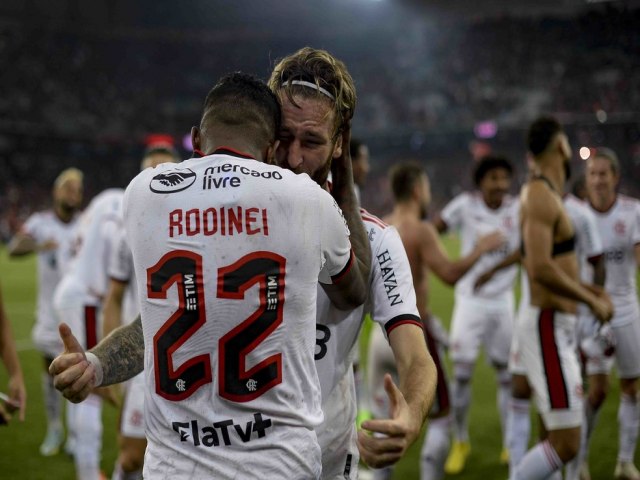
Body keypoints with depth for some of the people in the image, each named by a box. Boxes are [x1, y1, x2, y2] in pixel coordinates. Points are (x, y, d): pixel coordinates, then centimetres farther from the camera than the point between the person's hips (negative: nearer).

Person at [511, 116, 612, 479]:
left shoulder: (548, 195, 15)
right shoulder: (541, 197, -16)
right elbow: (541, 269, -27)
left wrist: (589, 289, 14)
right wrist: (592, 301, -16)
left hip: (558, 328, 10)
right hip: (548, 329, -10)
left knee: (558, 439, 13)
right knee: (566, 444, -11)